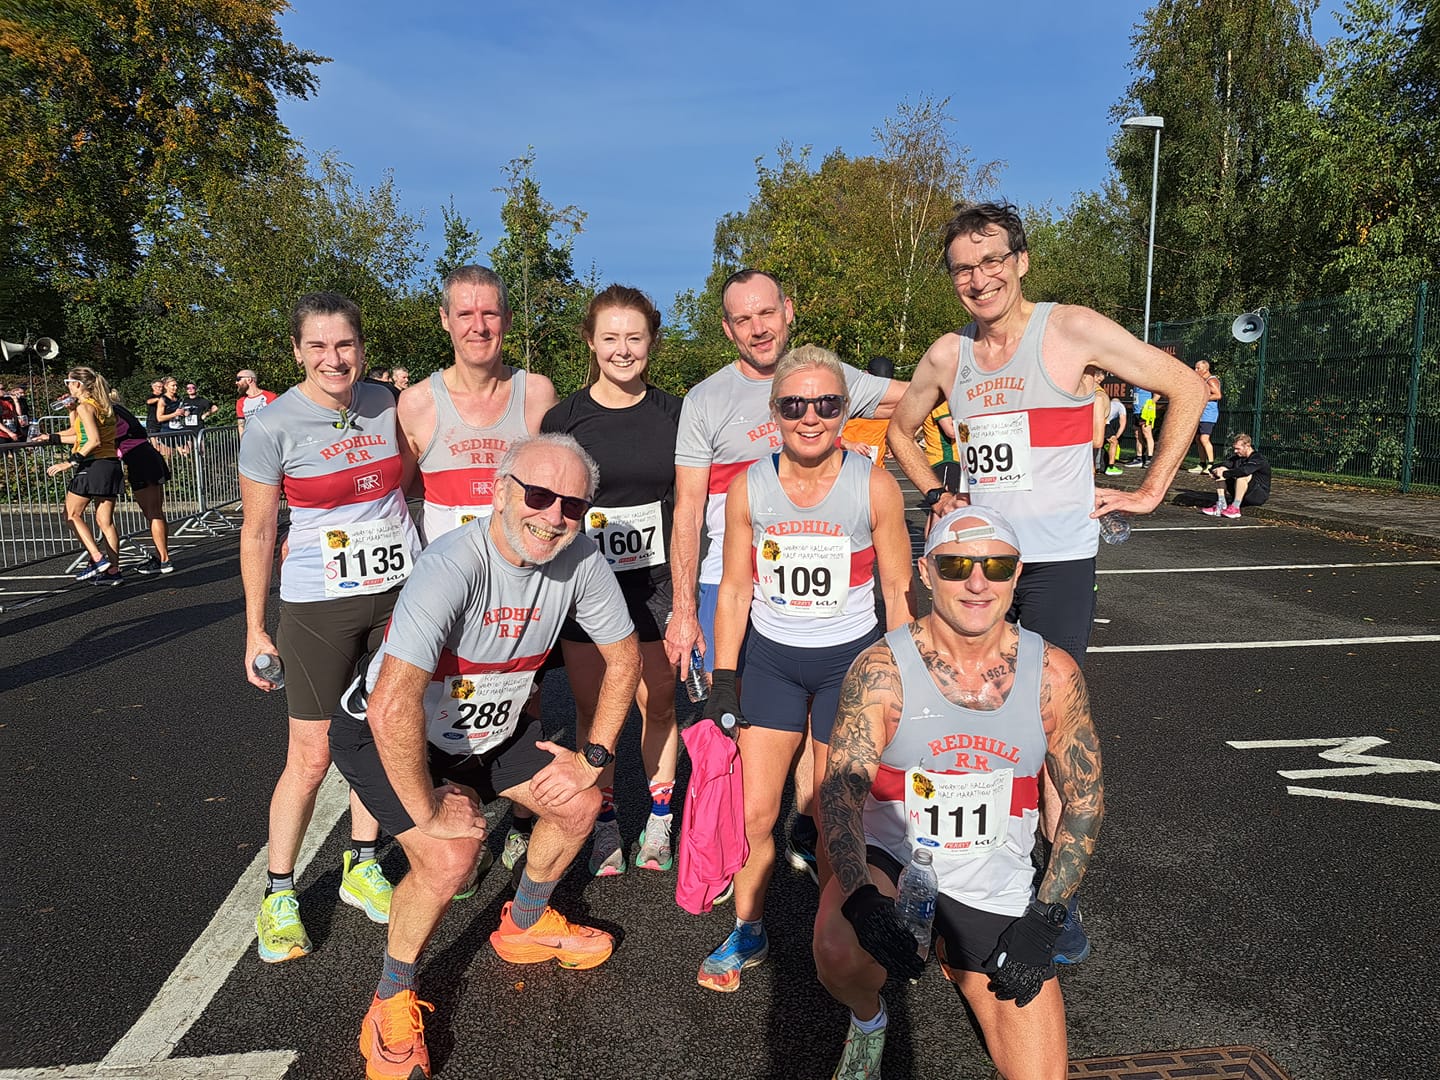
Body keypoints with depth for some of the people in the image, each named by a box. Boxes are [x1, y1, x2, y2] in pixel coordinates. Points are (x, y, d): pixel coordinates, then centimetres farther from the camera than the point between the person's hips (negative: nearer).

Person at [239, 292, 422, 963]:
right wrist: (256, 631, -3)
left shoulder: (386, 404, 0)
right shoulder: (272, 425, -12)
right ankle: (279, 894, 21)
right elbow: (257, 533, -5)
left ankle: (360, 868, 31)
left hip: (400, 591, 4)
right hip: (318, 605, -4)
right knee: (311, 756, 1)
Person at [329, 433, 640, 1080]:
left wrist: (594, 757, -5)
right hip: (388, 738, -6)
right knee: (449, 859, -25)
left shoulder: (580, 561, -18)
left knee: (580, 804, 7)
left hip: (488, 728, 7)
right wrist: (428, 811, -32)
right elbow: (392, 707, -45)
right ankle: (392, 1004, 5)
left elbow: (623, 657, -2)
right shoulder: (453, 566, -38)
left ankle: (523, 927, 35)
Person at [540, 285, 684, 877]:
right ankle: (604, 825, 27)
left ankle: (659, 821, 29)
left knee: (658, 704, 10)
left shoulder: (672, 413, 1)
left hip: (656, 582, 1)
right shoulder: (564, 418, -2)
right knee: (593, 709, 10)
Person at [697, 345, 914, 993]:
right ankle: (748, 934, 27)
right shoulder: (749, 486, -7)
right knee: (753, 813, 3)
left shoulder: (875, 487, -12)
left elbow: (899, 592, -4)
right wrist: (722, 681, -1)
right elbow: (735, 589, 1)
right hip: (772, 657, 2)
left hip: (851, 658, -1)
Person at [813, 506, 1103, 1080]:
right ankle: (868, 1020, 6)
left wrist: (1043, 921, -5)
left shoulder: (1053, 674, -7)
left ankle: (956, 958, 30)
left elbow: (1085, 798, 1)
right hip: (890, 859, -2)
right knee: (838, 953, -33)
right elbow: (840, 788, -20)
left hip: (995, 887, 3)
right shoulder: (882, 669, -15)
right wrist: (862, 897, -37)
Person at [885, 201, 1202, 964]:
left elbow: (1186, 388, -5)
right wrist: (934, 494, 9)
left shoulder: (1073, 331, -8)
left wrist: (1150, 491, -6)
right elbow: (901, 427, 23)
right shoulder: (947, 355, 6)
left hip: (1058, 561, -4)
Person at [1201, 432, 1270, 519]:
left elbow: (1244, 470, -35)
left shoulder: (1258, 458, -14)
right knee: (1220, 473, -4)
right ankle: (1221, 505, -22)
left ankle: (1235, 508, -36)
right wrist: (1218, 469, -20)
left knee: (1243, 475, -33)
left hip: (1259, 496, -7)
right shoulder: (1237, 457, 10)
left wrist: (1224, 473, -29)